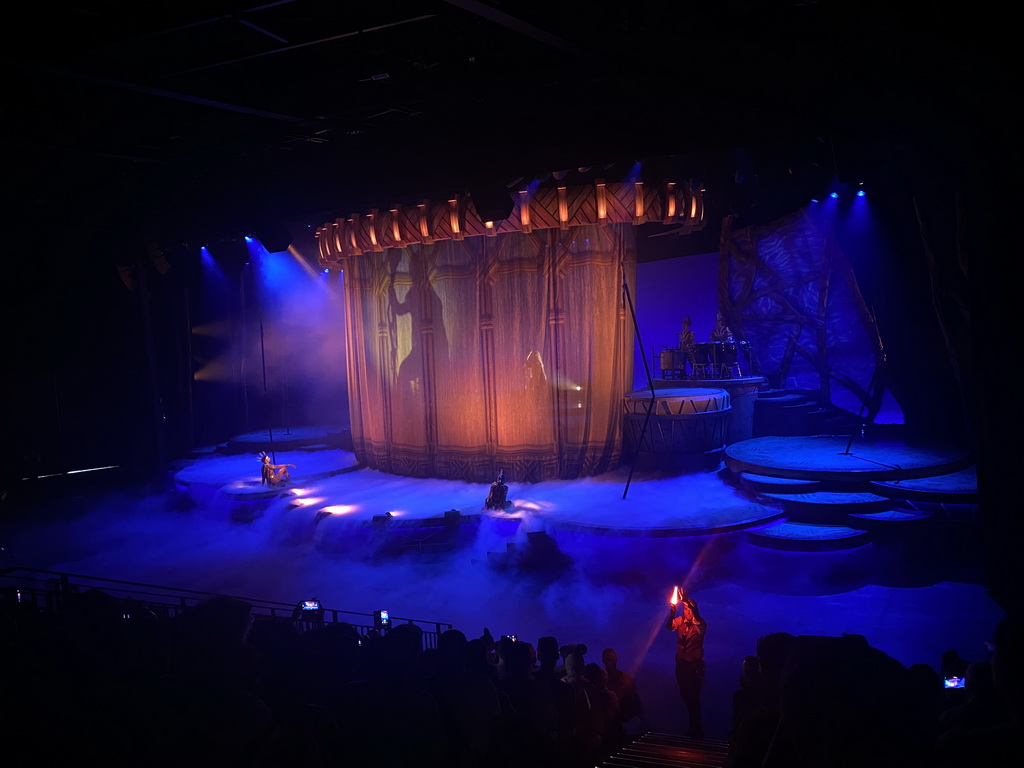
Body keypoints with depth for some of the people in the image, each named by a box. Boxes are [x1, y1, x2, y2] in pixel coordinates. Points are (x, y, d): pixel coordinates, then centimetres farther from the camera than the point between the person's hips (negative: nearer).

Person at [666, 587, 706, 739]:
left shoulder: (700, 624, -10)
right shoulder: (680, 621, 0)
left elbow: (697, 617, -32)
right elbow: (670, 626, -19)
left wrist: (687, 601, -44)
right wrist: (672, 610, -37)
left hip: (695, 665, -5)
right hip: (681, 663, 5)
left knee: (693, 696, -4)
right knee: (685, 695, 14)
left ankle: (697, 730, 10)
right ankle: (693, 727, 29)